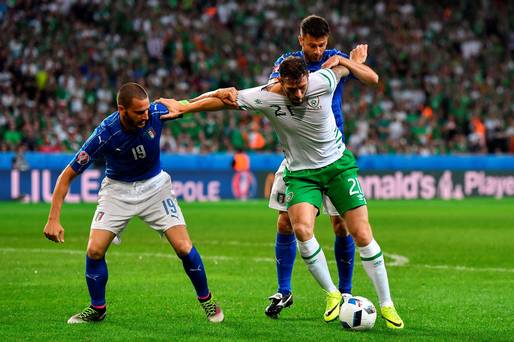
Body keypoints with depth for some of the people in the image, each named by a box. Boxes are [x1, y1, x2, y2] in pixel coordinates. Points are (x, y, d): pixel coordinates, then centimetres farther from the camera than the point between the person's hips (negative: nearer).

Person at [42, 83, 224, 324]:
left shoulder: (156, 113, -23)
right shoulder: (105, 134, -29)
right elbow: (67, 175, -21)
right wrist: (53, 219, -27)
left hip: (154, 185, 1)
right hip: (118, 189, -1)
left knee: (184, 248, -9)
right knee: (95, 250, -12)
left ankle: (206, 300, 14)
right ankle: (97, 309, 12)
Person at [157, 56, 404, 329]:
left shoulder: (323, 81, -19)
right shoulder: (265, 97, -19)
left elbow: (343, 63, 5)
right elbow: (223, 98, -3)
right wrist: (182, 107, 0)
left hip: (338, 164, 0)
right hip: (300, 172, 0)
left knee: (362, 235, -7)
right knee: (302, 229, -25)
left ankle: (386, 305, 5)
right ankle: (332, 295, -4)